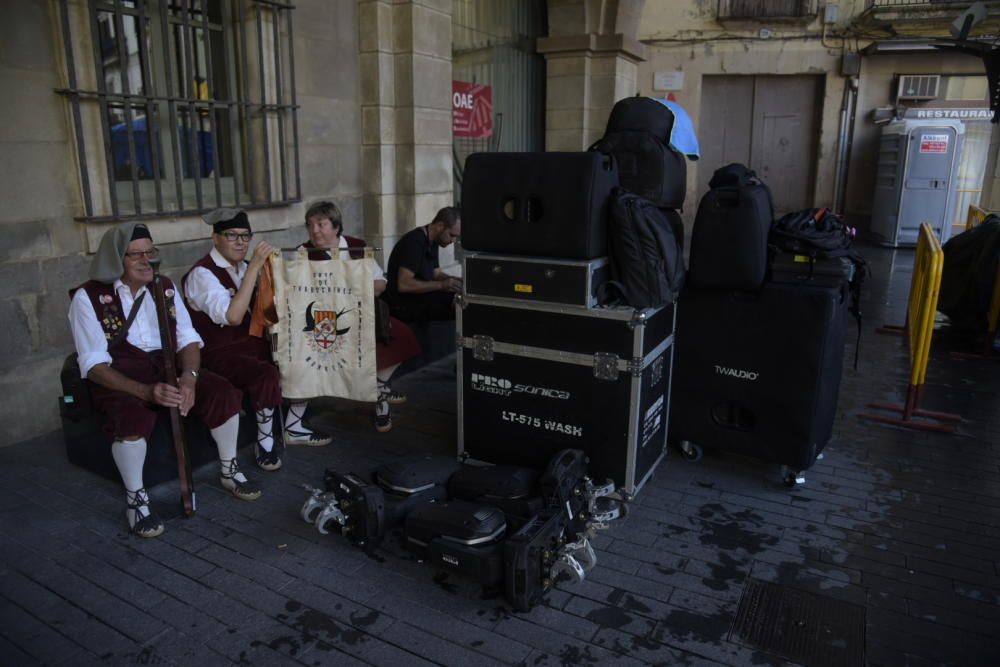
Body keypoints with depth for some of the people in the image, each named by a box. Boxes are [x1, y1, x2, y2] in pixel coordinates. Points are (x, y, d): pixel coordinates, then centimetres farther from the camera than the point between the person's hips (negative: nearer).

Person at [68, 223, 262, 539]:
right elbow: (94, 364, -12)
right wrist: (146, 391, -27)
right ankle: (135, 498, -9)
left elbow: (189, 339, 5)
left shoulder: (165, 287, 7)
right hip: (118, 378, -4)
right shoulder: (88, 296, -6)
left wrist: (189, 376, -18)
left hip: (168, 365, 4)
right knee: (133, 418, -36)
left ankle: (229, 470, 6)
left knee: (224, 393, -19)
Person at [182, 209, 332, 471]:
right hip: (221, 354, -8)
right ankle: (264, 442, -11)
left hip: (254, 343, 8)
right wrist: (254, 267, -31)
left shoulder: (243, 267, 8)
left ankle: (294, 428, 11)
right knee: (268, 374, -34)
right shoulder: (202, 273, -16)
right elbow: (233, 316, -31)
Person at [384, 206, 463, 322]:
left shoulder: (432, 242, 9)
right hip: (404, 305, -9)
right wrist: (441, 285, -27)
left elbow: (436, 274, 16)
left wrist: (457, 280, -4)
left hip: (420, 296, 10)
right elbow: (403, 284, -27)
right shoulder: (414, 242, -21)